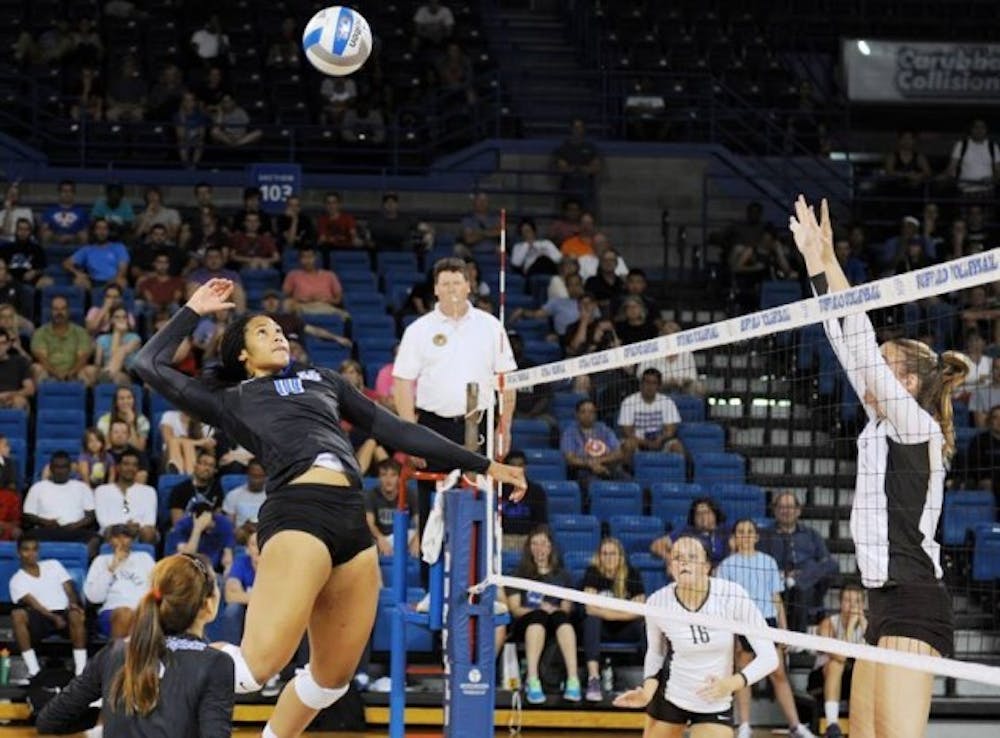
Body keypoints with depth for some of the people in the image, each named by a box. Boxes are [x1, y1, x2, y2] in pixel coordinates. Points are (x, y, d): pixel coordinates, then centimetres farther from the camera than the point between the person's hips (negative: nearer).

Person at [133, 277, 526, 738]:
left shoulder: (322, 379, 30)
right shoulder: (232, 400, 19)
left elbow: (396, 430, 30)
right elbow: (150, 365, 14)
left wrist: (482, 465, 28)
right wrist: (194, 310, 23)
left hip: (353, 522, 6)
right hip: (298, 514, -6)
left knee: (333, 677, 9)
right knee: (255, 664, -22)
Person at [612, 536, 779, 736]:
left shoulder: (732, 595, -22)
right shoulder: (658, 603, -16)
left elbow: (769, 656, -19)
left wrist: (731, 683, -34)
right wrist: (648, 691, -12)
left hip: (716, 704, -2)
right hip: (668, 697, 2)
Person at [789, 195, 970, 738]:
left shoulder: (915, 426, -7)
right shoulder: (885, 425, 16)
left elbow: (863, 350, -14)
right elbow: (849, 346, 17)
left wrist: (828, 260, -12)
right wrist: (814, 262, 16)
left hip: (913, 606, -10)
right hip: (888, 602, 10)